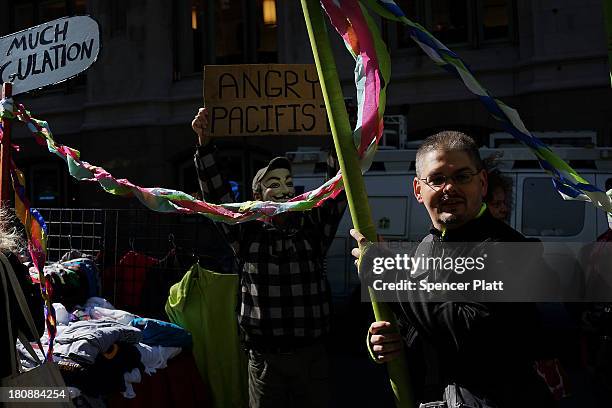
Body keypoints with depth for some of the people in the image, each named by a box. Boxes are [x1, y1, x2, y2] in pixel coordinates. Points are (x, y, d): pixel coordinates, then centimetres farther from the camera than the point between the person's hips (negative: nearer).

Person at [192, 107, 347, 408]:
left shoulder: (313, 228, 4)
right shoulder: (247, 233, 1)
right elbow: (215, 193, -6)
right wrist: (204, 142, -16)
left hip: (312, 355, 1)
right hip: (264, 357, -1)